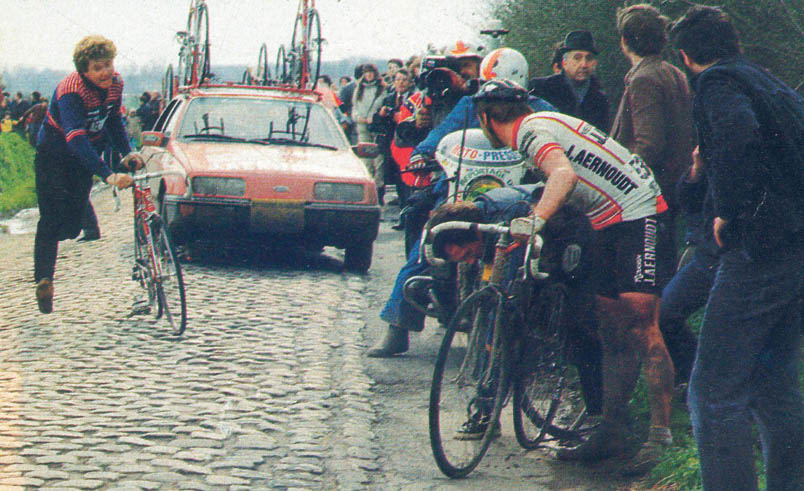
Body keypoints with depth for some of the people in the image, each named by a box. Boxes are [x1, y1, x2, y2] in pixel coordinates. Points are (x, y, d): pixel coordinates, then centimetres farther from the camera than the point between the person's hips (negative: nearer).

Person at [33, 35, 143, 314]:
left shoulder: (115, 84, -12)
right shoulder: (71, 92, -32)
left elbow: (114, 120, 7)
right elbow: (76, 138, -44)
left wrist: (127, 153, -7)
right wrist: (108, 174, -53)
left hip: (84, 158, 6)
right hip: (54, 156, -5)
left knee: (73, 222, 5)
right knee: (52, 218, -12)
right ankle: (43, 278, -8)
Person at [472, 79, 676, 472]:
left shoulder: (531, 131, -13)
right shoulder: (539, 126, 17)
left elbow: (563, 175, -32)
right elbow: (556, 185, 29)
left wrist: (535, 220, -42)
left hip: (639, 217, -10)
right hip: (612, 224, 10)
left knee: (641, 330, -13)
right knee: (613, 335, 10)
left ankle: (660, 434, -12)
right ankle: (612, 433, 13)